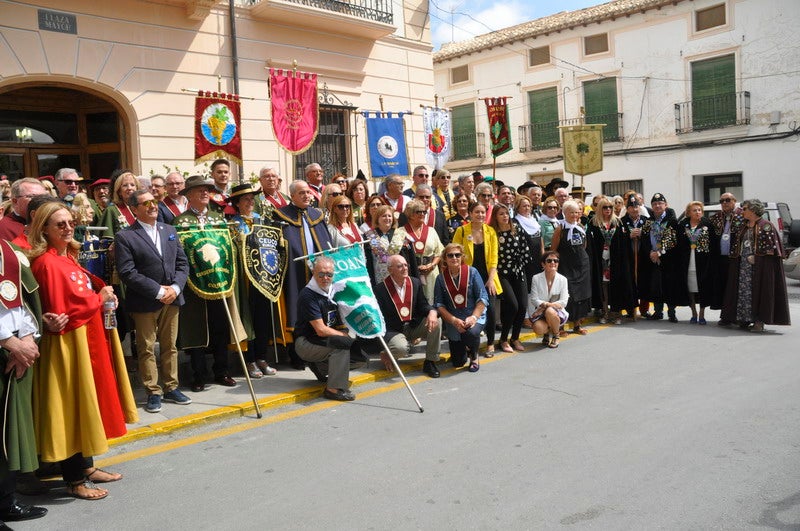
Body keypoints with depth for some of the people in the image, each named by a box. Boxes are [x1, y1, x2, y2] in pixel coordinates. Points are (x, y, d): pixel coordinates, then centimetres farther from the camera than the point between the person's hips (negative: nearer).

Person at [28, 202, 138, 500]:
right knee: (72, 406, 0)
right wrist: (101, 298, -10)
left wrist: (104, 295, -2)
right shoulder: (47, 264, -17)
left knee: (87, 403, 16)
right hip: (69, 344, -10)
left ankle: (86, 466, 28)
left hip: (89, 340, 10)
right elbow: (63, 310, -23)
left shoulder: (68, 258, 12)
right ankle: (74, 479, 12)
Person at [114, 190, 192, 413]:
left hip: (172, 300, 5)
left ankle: (171, 388, 23)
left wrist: (176, 287, -8)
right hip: (144, 302, -5)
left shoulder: (170, 231, 11)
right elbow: (127, 272, -14)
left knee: (170, 346, 12)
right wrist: (158, 291, -16)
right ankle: (153, 392, 14)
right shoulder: (125, 237, -6)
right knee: (146, 349, 4)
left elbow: (182, 263, 9)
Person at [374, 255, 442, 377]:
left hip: (413, 326, 6)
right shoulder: (380, 289, -13)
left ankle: (430, 362, -5)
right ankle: (385, 354, 3)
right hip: (393, 331, -5)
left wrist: (432, 312, -22)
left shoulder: (415, 283, 3)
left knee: (436, 323, -19)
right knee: (401, 348, -36)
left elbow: (423, 305, 6)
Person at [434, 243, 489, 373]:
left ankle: (474, 357, -1)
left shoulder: (472, 272, -3)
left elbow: (483, 298, -7)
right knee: (458, 362, 0)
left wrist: (474, 317, -19)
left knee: (471, 333, -37)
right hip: (452, 321, 1)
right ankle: (464, 349, 40)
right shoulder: (441, 278, -2)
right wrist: (454, 320, -17)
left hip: (475, 317, -1)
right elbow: (439, 304, -6)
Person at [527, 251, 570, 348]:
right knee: (538, 328, -31)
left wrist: (545, 305, -20)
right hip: (540, 312, 0)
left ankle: (556, 336, -6)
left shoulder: (563, 280, -4)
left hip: (557, 312, 0)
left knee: (550, 311, -36)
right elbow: (534, 299, -8)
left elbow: (563, 302, -9)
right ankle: (547, 333, 10)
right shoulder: (536, 278, -4)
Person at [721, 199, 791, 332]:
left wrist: (756, 257, -14)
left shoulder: (765, 226, -4)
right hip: (743, 265, 7)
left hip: (759, 266, -7)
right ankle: (745, 319, 9)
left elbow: (771, 248, -11)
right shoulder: (744, 227, 17)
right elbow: (737, 247, 19)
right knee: (743, 290, 4)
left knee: (758, 290, -7)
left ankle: (759, 321, -4)